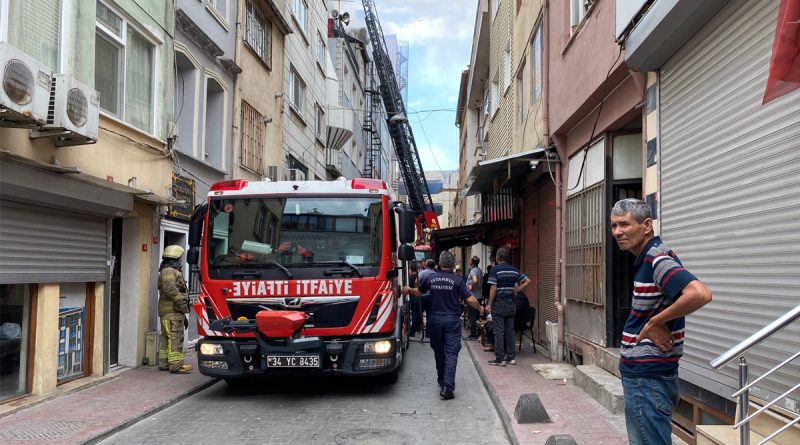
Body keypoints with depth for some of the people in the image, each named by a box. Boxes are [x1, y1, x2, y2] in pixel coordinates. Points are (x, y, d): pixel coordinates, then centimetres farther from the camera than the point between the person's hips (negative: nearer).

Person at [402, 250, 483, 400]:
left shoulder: (430, 278, 2)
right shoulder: (458, 280, -7)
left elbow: (418, 292, 18)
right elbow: (470, 299, -8)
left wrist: (408, 290, 39)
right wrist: (480, 308, 11)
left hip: (435, 319, 3)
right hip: (452, 320, -3)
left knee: (439, 351, 20)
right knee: (451, 353, -5)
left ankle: (441, 380, 35)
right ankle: (448, 386, -16)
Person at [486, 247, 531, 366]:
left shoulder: (495, 270, -11)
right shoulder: (514, 270, 6)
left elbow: (493, 289, -14)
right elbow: (527, 281, 5)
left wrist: (489, 304, -8)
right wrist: (517, 290, 7)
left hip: (498, 304, -5)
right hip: (511, 304, 5)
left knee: (499, 332, -1)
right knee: (510, 331, 11)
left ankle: (500, 359, 1)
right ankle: (511, 357, 14)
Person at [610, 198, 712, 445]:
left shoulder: (657, 258, -19)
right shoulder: (645, 259, 10)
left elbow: (700, 294, -34)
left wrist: (655, 322, -23)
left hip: (648, 378, -10)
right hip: (639, 373, 10)